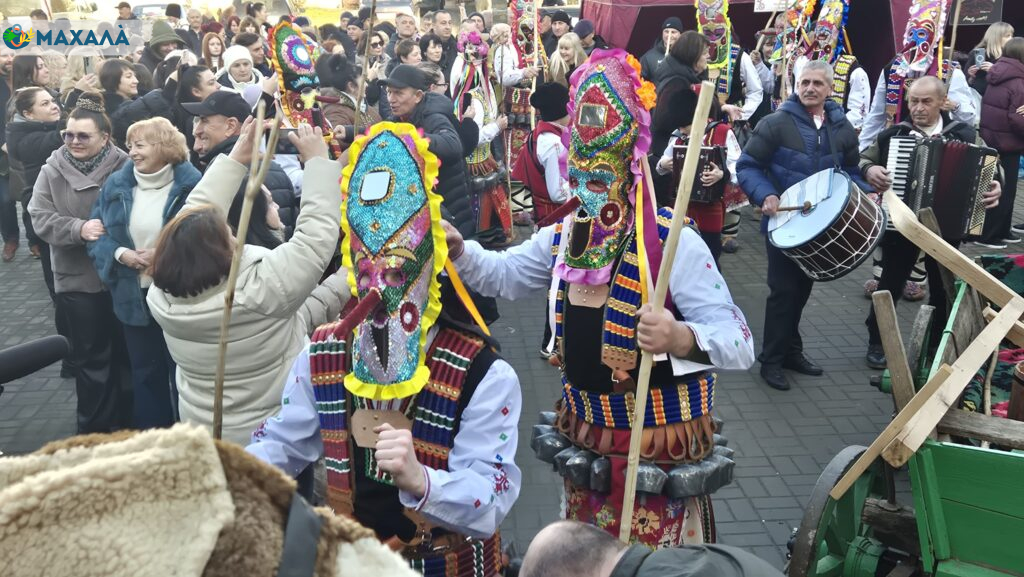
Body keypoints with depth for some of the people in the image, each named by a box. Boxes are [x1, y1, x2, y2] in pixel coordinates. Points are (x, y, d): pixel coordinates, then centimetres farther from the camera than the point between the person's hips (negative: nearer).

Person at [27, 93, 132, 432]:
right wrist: (79, 229, -23)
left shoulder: (124, 168, -7)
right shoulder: (52, 171, 0)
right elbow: (40, 219, -6)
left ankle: (127, 424, 29)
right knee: (90, 357, 10)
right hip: (77, 280, 1)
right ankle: (95, 429, 23)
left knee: (126, 352, 12)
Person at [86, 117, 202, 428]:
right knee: (145, 372, 17)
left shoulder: (190, 183, -11)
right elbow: (95, 233, 6)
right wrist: (120, 254, -12)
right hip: (135, 297, 5)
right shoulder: (116, 184, 3)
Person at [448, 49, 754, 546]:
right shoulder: (563, 236, -2)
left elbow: (738, 342, -26)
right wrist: (458, 251, -5)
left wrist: (681, 338, -47)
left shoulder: (673, 242, -23)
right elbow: (504, 275, 14)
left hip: (657, 444, -6)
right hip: (584, 433, 7)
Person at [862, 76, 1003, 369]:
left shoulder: (965, 135, -3)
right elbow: (862, 159, 8)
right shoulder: (893, 134, -3)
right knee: (890, 286, 8)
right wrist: (869, 170, -15)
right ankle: (877, 342, 22)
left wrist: (995, 187, -16)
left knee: (943, 290, 12)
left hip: (946, 226, 1)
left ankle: (938, 346, 29)